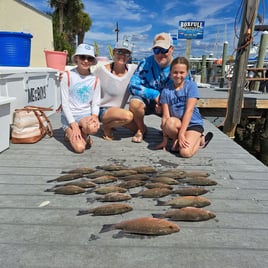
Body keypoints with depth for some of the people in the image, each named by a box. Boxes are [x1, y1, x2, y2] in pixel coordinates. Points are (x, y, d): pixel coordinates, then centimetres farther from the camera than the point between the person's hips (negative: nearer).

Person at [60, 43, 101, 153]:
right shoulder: (67, 76, -5)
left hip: (86, 115, 2)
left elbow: (95, 103, 5)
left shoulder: (95, 80, 4)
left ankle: (83, 134, 0)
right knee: (79, 148, -23)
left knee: (93, 128, -37)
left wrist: (94, 116, -18)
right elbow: (65, 104, -6)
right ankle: (71, 134, 13)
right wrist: (73, 124, -15)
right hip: (69, 116, -1)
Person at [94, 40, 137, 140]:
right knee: (128, 115, -33)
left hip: (119, 110, 6)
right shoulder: (101, 70, -14)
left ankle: (114, 123, 17)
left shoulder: (133, 69, -6)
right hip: (103, 109, -6)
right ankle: (106, 127, -4)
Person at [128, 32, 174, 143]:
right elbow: (132, 86, -18)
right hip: (147, 101, 0)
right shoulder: (146, 63, -12)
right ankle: (141, 129, -1)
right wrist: (155, 94, -27)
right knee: (134, 102, -34)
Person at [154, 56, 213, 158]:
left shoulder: (191, 85, -8)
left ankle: (200, 139, 6)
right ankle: (176, 140, -4)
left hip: (193, 123, -2)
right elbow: (165, 116, -6)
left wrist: (181, 134, -21)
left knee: (185, 152, -24)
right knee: (169, 123, -35)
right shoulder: (166, 91, -2)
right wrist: (165, 139, -10)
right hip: (177, 123, 2)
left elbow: (189, 110, -15)